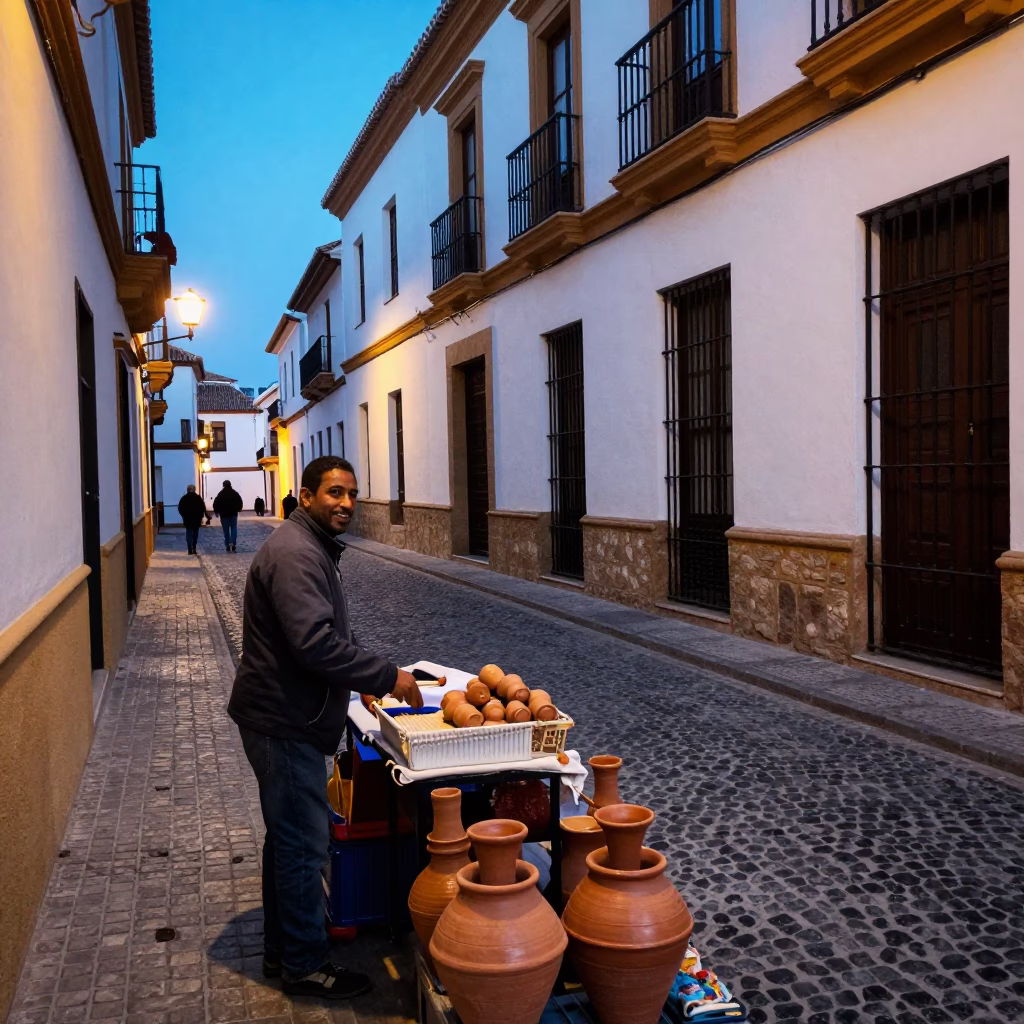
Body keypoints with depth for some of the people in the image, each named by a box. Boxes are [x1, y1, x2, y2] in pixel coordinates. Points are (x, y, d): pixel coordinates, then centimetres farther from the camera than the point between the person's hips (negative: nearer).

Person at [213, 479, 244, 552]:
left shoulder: (220, 494, -4)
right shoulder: (235, 493, 0)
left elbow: (215, 504, -6)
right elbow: (240, 502, 4)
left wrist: (217, 511, 7)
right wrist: (238, 509, 20)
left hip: (224, 514, -1)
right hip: (233, 513, 1)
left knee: (226, 530, 6)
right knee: (234, 529, 6)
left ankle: (227, 545, 4)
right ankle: (232, 543, -13)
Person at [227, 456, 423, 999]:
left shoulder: (313, 548, 13)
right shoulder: (294, 554, -21)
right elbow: (316, 644, -31)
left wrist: (371, 675, 11)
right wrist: (386, 676, -23)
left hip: (285, 719, 11)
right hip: (284, 723, -11)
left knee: (288, 837, 20)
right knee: (303, 844, 1)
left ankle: (281, 949, 34)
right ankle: (305, 965, 16)